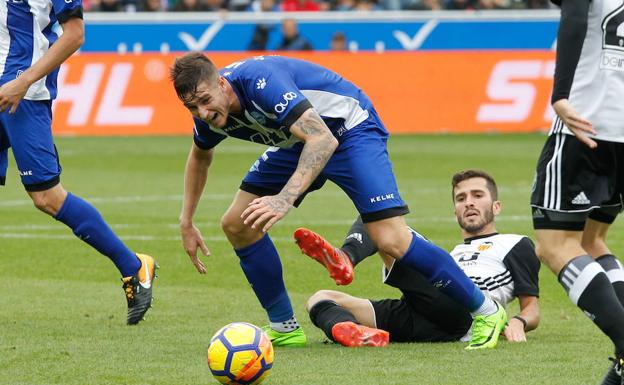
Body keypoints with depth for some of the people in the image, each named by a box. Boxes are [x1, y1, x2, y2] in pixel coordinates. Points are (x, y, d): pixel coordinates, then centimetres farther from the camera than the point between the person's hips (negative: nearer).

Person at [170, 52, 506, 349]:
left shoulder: (260, 81, -36)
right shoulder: (208, 111, -10)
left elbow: (323, 139, -43)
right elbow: (200, 156, 16)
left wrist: (285, 199, -54)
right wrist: (187, 223, 15)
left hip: (350, 127, -8)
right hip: (300, 141, 9)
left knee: (390, 241, -21)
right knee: (237, 225, 1)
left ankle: (486, 312, -7)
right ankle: (285, 328, 13)